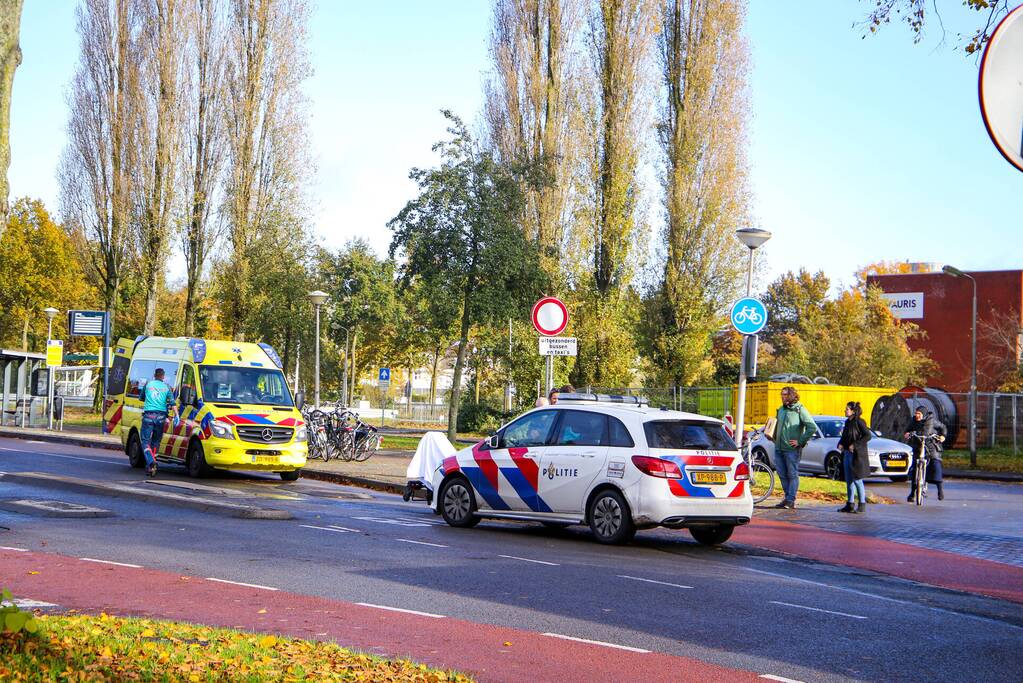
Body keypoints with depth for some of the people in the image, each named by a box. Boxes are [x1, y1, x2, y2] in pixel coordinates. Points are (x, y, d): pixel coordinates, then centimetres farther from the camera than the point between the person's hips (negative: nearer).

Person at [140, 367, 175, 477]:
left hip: (148, 415, -2)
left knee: (146, 441, -1)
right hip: (160, 416, 2)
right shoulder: (166, 387, 9)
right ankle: (151, 465, 12)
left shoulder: (148, 384, 8)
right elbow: (172, 402, 0)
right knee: (156, 441, 14)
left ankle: (151, 462, -22)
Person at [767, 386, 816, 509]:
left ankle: (791, 501, 3)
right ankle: (787, 498, 21)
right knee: (782, 474, 10)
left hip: (792, 449, -7)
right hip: (778, 448, 7)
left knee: (792, 475, 0)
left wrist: (800, 441, -13)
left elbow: (812, 428, -13)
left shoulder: (800, 410, -7)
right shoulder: (781, 410, 15)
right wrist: (772, 436, 9)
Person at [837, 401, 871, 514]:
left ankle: (862, 505, 2)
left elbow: (868, 436, -18)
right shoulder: (848, 422, 13)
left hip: (856, 455, -9)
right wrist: (840, 444, 3)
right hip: (847, 454, 9)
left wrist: (855, 445, -20)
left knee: (857, 480, -5)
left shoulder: (859, 422, -12)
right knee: (849, 480, 10)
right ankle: (850, 504, 16)